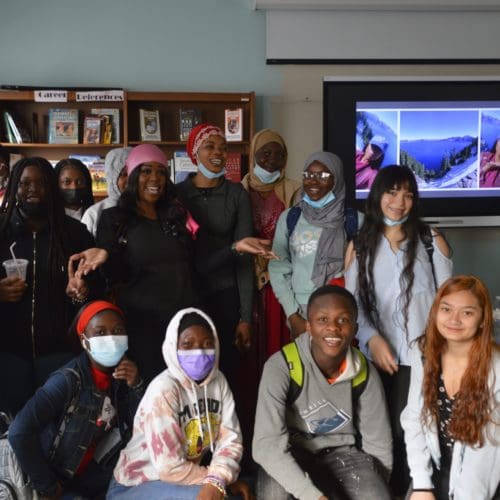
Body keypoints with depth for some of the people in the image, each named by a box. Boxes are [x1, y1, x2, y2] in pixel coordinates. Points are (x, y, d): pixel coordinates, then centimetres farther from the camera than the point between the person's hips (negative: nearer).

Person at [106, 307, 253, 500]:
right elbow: (170, 468, -26)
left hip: (179, 481, 6)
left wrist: (217, 479, -26)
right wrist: (224, 478, -17)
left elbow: (230, 439, -8)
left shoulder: (218, 381, -4)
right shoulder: (164, 390, -24)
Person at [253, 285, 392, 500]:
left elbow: (378, 444, 0)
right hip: (290, 456, -2)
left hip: (341, 452, 3)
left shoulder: (365, 374, -13)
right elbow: (267, 443, -31)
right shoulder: (281, 367, -25)